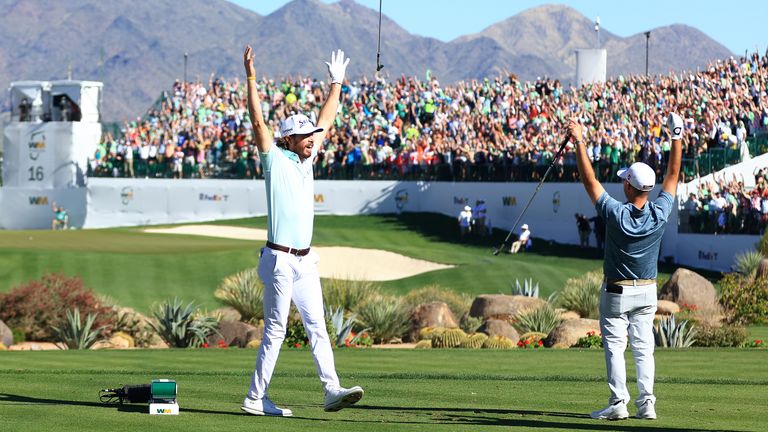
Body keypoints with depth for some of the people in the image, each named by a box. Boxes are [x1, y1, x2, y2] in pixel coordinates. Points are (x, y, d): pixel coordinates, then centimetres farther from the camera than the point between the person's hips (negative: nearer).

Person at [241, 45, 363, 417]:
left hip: (305, 261, 7)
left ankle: (332, 390, -5)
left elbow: (325, 122, 25)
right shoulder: (275, 159, -5)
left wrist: (336, 85, 26)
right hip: (280, 259, -7)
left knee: (317, 326, 0)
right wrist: (251, 78, -20)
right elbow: (258, 122, -15)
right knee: (275, 329, -5)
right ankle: (256, 398, -1)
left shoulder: (307, 159, 15)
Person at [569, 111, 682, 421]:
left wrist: (579, 142, -13)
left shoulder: (616, 214, -21)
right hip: (647, 292, 4)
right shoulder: (660, 214, -12)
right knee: (643, 347, 9)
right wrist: (676, 138, 4)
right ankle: (646, 404, 3)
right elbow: (673, 176, -1)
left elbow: (590, 181, -17)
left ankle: (618, 403, -6)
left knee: (614, 346, 1)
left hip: (617, 292, -4)